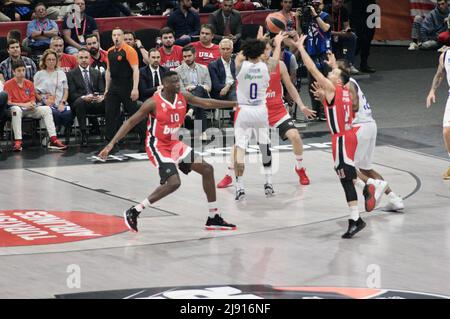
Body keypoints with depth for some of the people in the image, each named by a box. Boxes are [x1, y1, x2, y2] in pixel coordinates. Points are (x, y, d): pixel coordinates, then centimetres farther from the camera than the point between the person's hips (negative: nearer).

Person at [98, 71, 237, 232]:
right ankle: (133, 212, -15)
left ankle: (213, 218, 15)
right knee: (173, 182, -26)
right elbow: (130, 122, -16)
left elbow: (206, 103, 11)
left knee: (207, 169, 5)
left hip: (174, 144, 8)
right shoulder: (153, 103, -19)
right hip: (158, 146, -8)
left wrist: (234, 104, 13)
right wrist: (111, 144, -21)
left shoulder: (183, 97, -2)